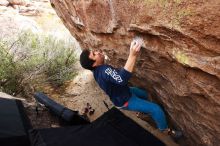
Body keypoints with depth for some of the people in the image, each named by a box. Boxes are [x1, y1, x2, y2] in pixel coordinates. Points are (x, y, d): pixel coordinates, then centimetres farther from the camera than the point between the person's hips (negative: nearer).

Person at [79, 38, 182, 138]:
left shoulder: (96, 70, -8)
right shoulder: (104, 70, -40)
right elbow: (122, 79, -59)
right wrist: (133, 55, -64)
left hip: (123, 92, 10)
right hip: (124, 100, -9)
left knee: (144, 94, 32)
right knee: (156, 109, -8)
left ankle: (142, 112, 57)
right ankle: (166, 130, 19)